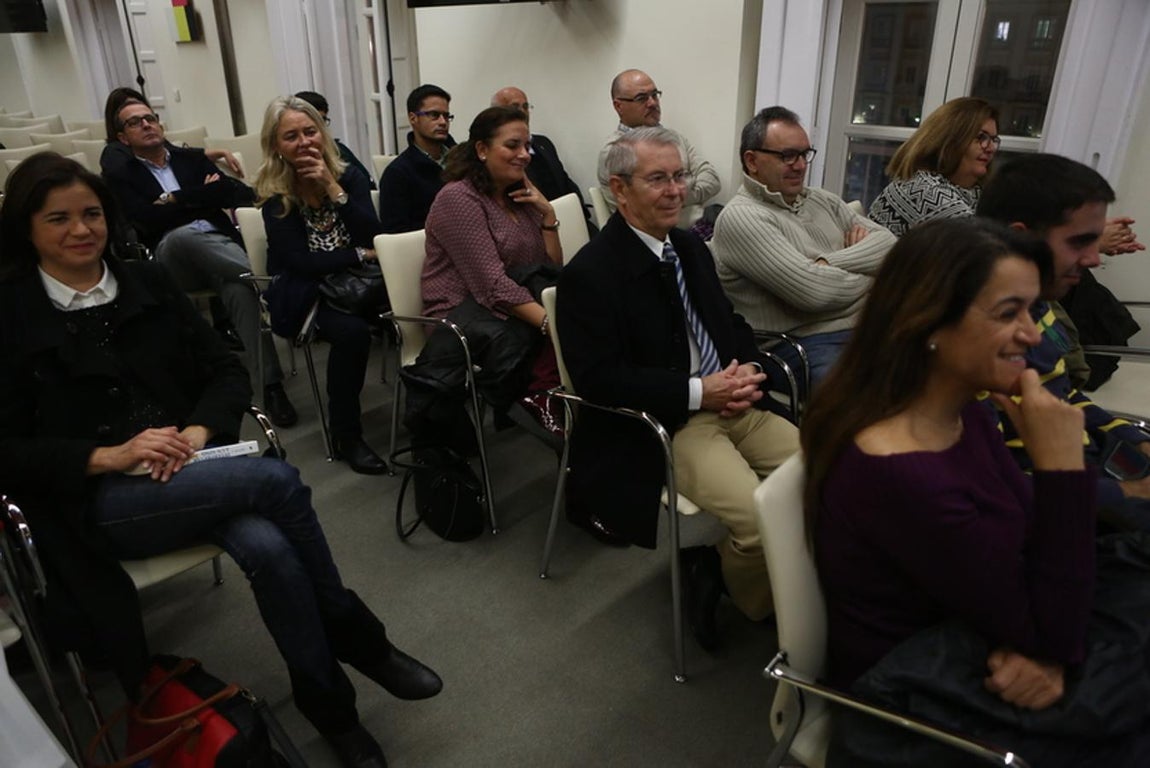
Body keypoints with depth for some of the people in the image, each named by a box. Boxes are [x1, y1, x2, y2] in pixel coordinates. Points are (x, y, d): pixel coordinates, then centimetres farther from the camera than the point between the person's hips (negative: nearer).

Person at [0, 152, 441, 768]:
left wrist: (198, 430, -11)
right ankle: (356, 638, -12)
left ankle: (328, 702, -8)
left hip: (191, 468, 3)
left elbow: (228, 372, 9)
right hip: (97, 500, -3)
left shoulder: (149, 283, 10)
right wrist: (108, 456, -19)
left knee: (268, 547, -31)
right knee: (276, 479, -30)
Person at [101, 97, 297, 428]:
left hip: (220, 245, 2)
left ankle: (268, 383, -36)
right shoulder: (118, 176, 15)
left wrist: (179, 199, 1)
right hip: (170, 257, -2)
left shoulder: (192, 158, 23)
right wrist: (206, 196, 1)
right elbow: (151, 221, -3)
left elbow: (242, 194, 10)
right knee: (182, 234, -39)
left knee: (241, 287, -33)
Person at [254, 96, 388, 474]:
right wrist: (361, 254, -12)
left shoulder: (349, 175, 1)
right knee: (352, 330, -34)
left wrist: (333, 188, -19)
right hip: (303, 292, -3)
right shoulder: (274, 194, -7)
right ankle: (346, 436, -17)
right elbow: (301, 263, -14)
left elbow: (373, 237, -12)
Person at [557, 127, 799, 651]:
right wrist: (699, 391, -18)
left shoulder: (691, 247, 14)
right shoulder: (589, 273, -10)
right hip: (661, 427, -7)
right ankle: (749, 605, 8)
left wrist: (748, 371, -2)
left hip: (734, 405, 8)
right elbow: (597, 379, -17)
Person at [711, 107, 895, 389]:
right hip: (802, 344, -7)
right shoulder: (740, 217, -5)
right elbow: (812, 290, -15)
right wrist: (872, 278, 4)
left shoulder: (824, 201, 20)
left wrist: (828, 263, -6)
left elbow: (889, 244, 10)